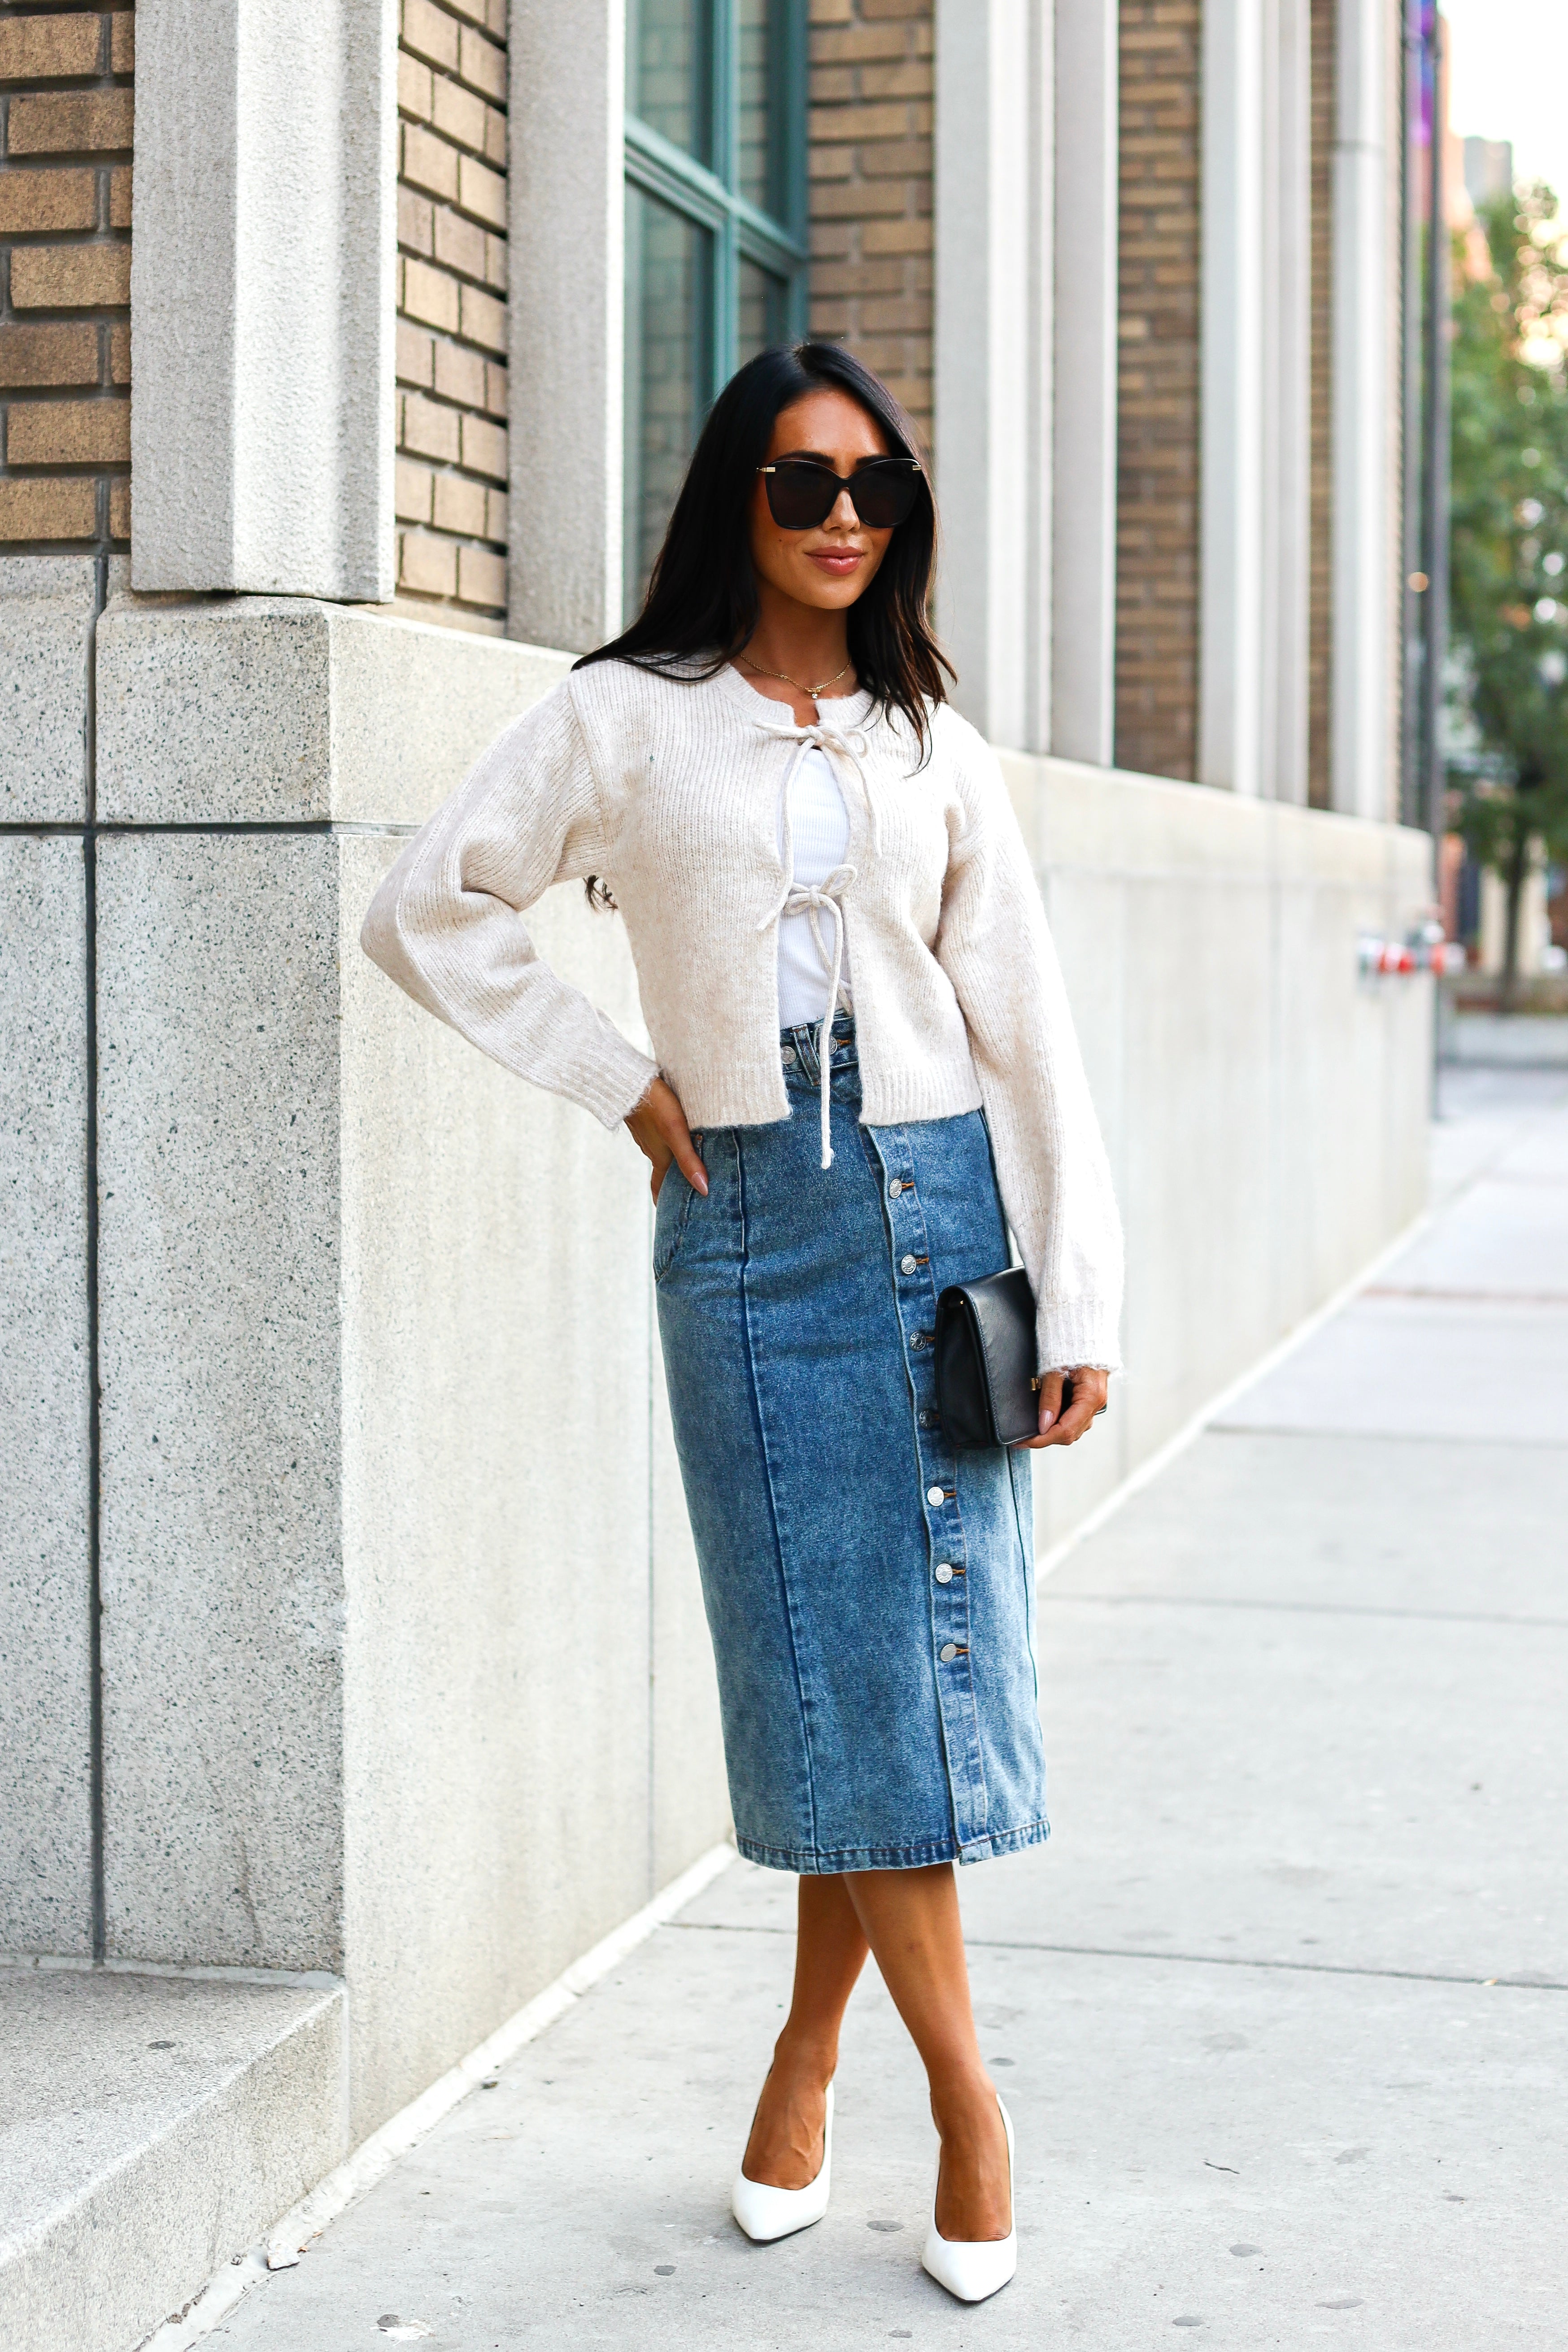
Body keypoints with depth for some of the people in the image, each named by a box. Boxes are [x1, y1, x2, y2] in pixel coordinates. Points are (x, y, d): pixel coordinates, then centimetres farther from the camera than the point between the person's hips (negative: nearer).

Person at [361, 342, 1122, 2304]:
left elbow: (1027, 1032, 7)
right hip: (742, 1221, -1)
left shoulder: (933, 751, 9)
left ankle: (811, 2048, 16)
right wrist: (618, 1080, 1)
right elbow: (424, 911, 6)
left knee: (929, 1634, 0)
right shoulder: (626, 721, 3)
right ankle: (964, 2090, 7)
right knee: (824, 1648, -2)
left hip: (933, 1201, 2)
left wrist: (1079, 1302, 2)